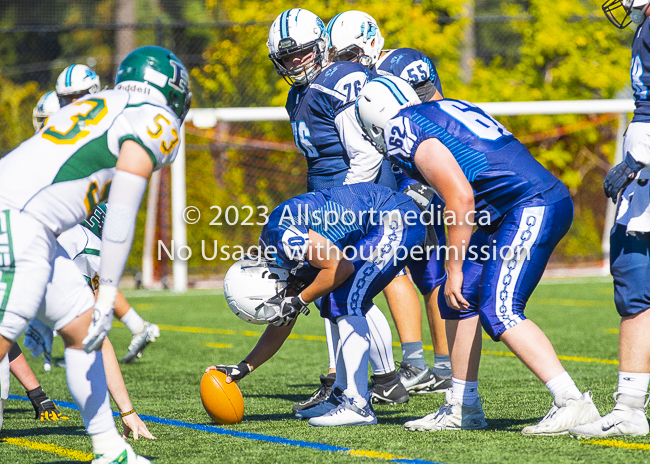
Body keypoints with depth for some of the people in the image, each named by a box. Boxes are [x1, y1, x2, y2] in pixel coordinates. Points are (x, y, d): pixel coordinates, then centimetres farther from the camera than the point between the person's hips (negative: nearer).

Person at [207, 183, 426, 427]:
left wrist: (298, 302, -11)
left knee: (346, 304, -13)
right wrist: (243, 368, 21)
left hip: (395, 222, -10)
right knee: (336, 306, 15)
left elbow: (340, 267, -21)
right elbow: (282, 325, 22)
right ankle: (343, 395, 21)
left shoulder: (280, 232, -17)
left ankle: (358, 405, -16)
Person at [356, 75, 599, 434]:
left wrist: (454, 269, -9)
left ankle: (572, 403, -17)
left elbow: (461, 198, -16)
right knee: (458, 301, 13)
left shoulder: (405, 130, -8)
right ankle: (463, 408, 21)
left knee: (499, 311, -15)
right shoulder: (448, 107, 20)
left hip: (533, 209, -10)